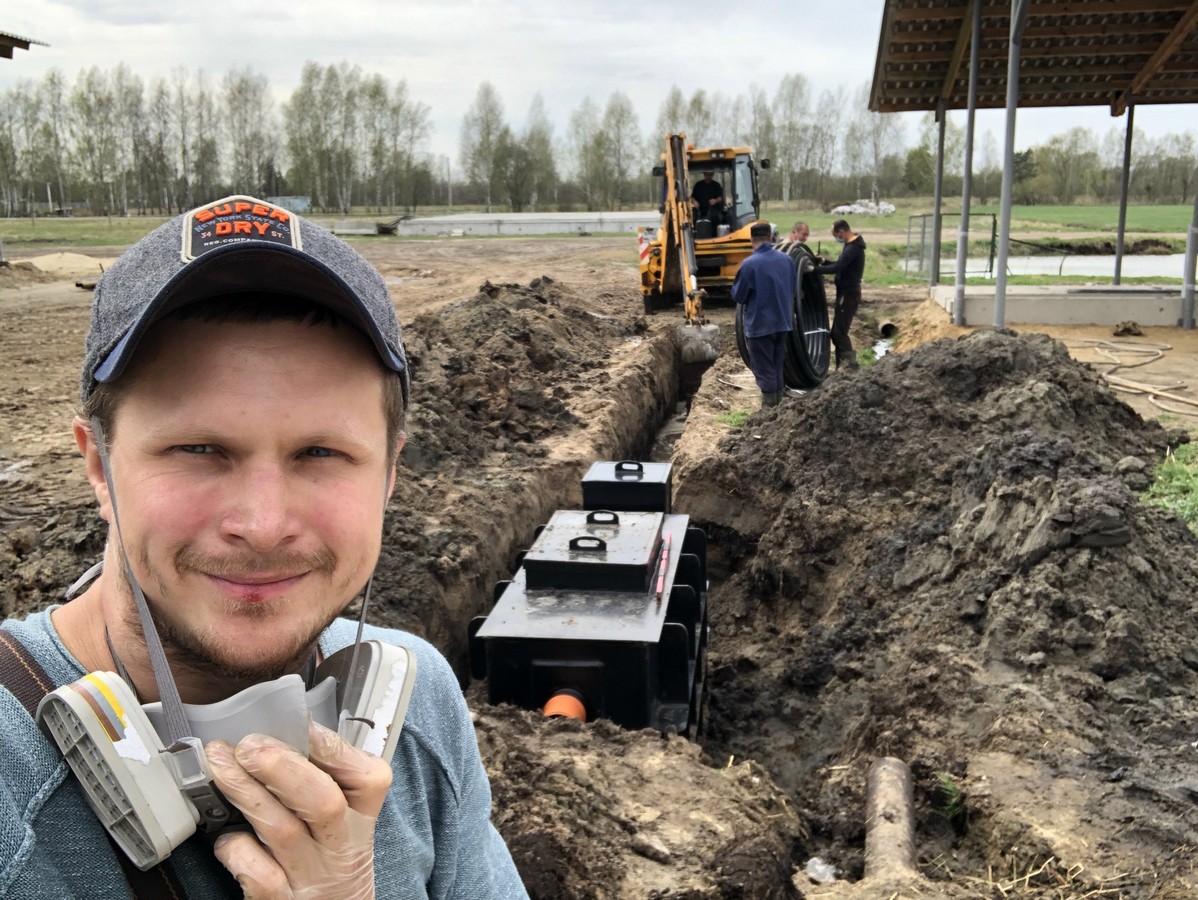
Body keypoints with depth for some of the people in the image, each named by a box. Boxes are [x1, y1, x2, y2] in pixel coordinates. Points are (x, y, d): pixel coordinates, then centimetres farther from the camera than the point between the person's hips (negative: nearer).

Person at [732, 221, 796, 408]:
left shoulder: (750, 263, -19)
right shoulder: (787, 259, 0)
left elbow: (737, 295, -10)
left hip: (759, 324, -6)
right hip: (783, 321, 6)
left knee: (764, 370, 2)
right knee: (778, 366, 16)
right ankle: (778, 403, 25)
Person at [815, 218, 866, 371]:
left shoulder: (853, 248, -19)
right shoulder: (851, 245, 13)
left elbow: (836, 268, -28)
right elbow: (841, 265, 21)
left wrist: (815, 269, -24)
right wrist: (824, 262, 9)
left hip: (849, 294, -10)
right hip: (845, 292, 10)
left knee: (838, 331, -10)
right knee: (838, 331, 13)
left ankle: (850, 362, -8)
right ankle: (842, 365, 17)